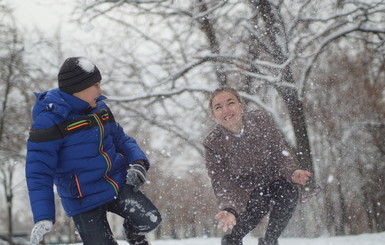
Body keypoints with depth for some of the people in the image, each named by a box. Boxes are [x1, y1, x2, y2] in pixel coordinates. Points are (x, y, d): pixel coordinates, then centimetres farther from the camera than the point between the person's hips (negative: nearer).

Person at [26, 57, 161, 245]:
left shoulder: (100, 109, 4)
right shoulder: (49, 122, -16)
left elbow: (120, 139, 17)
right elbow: (38, 173, -16)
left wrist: (138, 162, -6)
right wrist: (43, 217, -25)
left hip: (119, 185, 5)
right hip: (85, 201, -5)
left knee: (150, 219, -13)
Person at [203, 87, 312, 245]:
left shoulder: (262, 119, -21)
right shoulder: (213, 144, -24)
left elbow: (280, 151, -10)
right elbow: (221, 183, -21)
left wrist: (292, 172, -30)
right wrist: (229, 209, -40)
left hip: (273, 179, 2)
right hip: (245, 192, -2)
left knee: (289, 191, -26)